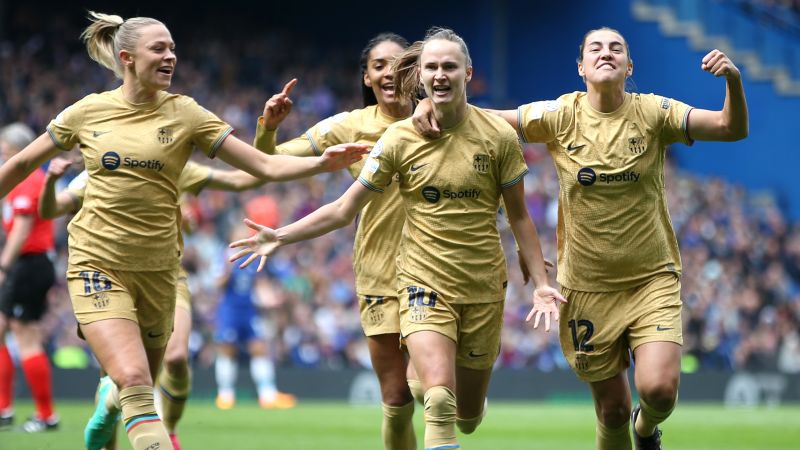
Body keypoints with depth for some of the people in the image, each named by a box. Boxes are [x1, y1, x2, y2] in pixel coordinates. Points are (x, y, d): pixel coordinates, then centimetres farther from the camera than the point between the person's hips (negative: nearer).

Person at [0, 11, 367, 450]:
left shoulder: (184, 113, -1)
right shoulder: (87, 111, -1)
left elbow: (266, 165, -6)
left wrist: (322, 163, -21)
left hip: (156, 267, 2)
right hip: (98, 263, -2)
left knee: (140, 385, 15)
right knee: (134, 381, -21)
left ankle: (109, 401, 50)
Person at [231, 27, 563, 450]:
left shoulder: (498, 136, -5)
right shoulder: (399, 139, -5)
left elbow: (518, 215, 5)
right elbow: (344, 209, 0)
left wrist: (541, 283, 0)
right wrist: (280, 236, -8)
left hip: (483, 287, 1)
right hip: (424, 282, -1)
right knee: (440, 403, -22)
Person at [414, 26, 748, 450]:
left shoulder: (651, 112, -6)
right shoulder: (561, 115, -4)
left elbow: (731, 128, -15)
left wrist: (733, 80, -33)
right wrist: (431, 104, -12)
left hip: (652, 279, -1)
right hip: (587, 288, 1)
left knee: (659, 389, -19)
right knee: (612, 410, 5)